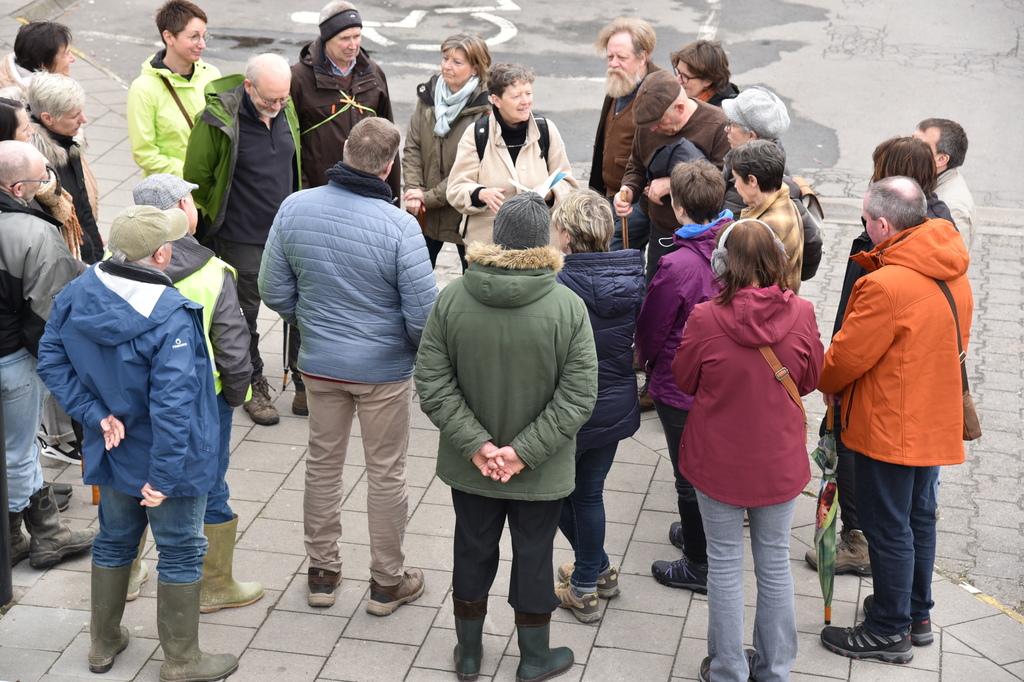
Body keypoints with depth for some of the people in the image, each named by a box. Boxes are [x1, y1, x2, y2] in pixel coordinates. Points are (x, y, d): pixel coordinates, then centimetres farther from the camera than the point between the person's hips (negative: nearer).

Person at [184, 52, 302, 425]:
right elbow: (196, 178, -6)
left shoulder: (286, 112, -1)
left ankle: (306, 383, 25)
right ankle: (254, 387, 25)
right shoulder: (218, 119, -18)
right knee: (244, 315, 8)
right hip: (241, 240, -4)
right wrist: (224, 215, 5)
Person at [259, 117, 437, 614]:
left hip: (318, 363, 4)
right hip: (384, 368, -4)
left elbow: (274, 291, -2)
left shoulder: (294, 209, -11)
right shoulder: (398, 226, -24)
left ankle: (322, 573, 32)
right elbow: (423, 313, -20)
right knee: (386, 474, 12)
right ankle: (387, 582, 26)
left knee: (323, 464, 20)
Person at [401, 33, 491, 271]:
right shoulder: (428, 95, 2)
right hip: (425, 212, 5)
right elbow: (412, 147, 4)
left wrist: (430, 197, -15)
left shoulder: (483, 109, -16)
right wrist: (414, 190, -10)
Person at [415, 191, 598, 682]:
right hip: (542, 475, -2)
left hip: (469, 469, 2)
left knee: (473, 553, 20)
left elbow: (431, 383, -13)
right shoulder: (568, 308, -19)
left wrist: (476, 444, -12)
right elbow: (578, 397, -19)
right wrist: (524, 452, -16)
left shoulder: (452, 298, -14)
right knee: (533, 558, 17)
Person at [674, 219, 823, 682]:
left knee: (725, 564, 13)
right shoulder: (801, 314, -15)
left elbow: (684, 381, -4)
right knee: (774, 562, 17)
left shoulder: (705, 319, -21)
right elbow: (810, 379, 1)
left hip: (718, 460, -2)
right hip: (780, 461, 2)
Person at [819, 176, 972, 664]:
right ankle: (917, 613, 36)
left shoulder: (885, 285, -28)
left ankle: (889, 632, 17)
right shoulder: (952, 275, 1)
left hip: (889, 427, -9)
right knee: (918, 514, 21)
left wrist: (824, 383, 2)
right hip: (936, 420, 9)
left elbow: (845, 358, -19)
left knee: (887, 527, 5)